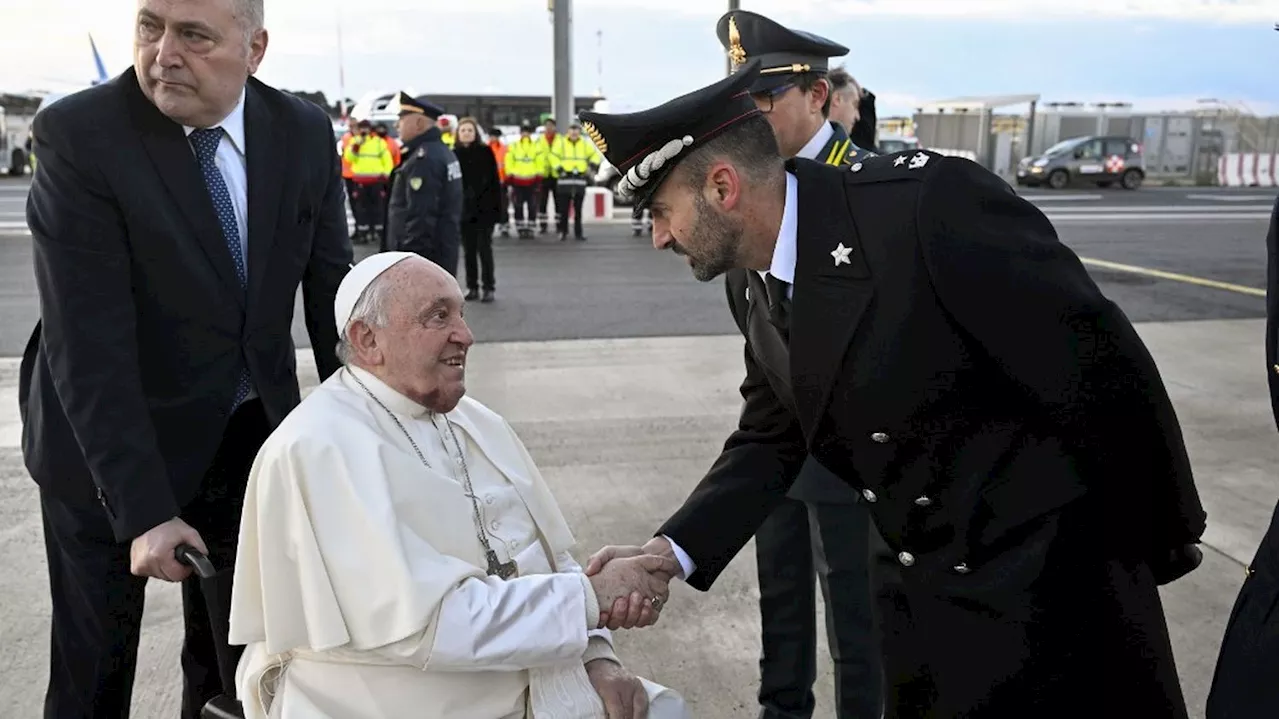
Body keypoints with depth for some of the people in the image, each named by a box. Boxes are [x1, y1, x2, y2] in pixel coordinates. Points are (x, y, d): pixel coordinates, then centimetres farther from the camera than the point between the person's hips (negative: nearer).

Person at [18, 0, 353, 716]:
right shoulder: (78, 133, -20)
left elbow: (334, 292, -2)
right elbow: (88, 342, -24)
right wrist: (142, 509, -28)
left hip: (252, 430, 4)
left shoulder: (305, 133, -7)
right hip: (106, 439, -3)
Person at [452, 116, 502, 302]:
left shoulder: (485, 151, -1)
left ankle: (488, 288, 3)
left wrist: (497, 206, -9)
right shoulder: (454, 154, 5)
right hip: (463, 209, 3)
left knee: (484, 248, -1)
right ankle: (472, 287, 15)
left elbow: (494, 180, -3)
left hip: (484, 208, -3)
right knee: (469, 250, 8)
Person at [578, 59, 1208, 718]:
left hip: (1051, 577, -7)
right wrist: (670, 552, -9)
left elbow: (1100, 371, -21)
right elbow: (768, 442, 7)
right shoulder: (757, 293, 0)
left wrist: (1161, 545, -9)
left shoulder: (931, 202, -26)